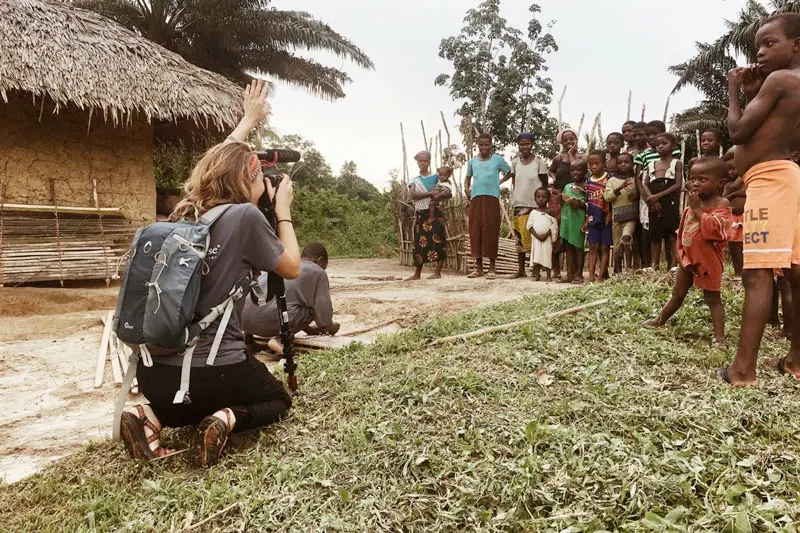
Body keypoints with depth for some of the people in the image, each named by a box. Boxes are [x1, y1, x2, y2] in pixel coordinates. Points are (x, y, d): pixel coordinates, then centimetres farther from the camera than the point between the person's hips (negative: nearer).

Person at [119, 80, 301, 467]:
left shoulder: (184, 212, 6)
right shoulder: (245, 216, -13)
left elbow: (218, 163, 26)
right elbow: (292, 268, 0)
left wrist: (249, 119, 37)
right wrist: (283, 210, 8)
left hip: (153, 371, 6)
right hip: (212, 371, -6)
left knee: (197, 398, 38)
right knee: (278, 399, 24)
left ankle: (151, 416, 9)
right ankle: (226, 419, -6)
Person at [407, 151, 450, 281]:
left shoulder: (436, 177, 7)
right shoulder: (414, 180, 13)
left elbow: (446, 191, -4)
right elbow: (413, 195, -6)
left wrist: (437, 196, -23)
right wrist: (430, 193, -15)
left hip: (434, 213, -2)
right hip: (420, 215, 2)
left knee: (438, 241, -9)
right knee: (420, 243, 4)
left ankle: (438, 272, -6)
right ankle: (417, 274, 8)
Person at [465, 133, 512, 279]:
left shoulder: (498, 160, 6)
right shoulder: (472, 162, 15)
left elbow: (509, 173, 16)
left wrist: (500, 182, 2)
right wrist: (466, 188, 9)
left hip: (492, 198, -3)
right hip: (475, 198, 3)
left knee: (491, 230, -6)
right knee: (475, 230, 1)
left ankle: (492, 267, 0)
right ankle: (478, 267, 9)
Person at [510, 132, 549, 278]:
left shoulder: (539, 162, -2)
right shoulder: (515, 162, 7)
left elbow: (545, 185, 3)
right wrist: (514, 198, 5)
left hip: (535, 204, -3)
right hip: (519, 204, 3)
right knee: (520, 235, 4)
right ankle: (520, 269, 11)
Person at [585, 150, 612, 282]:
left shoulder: (609, 180, -6)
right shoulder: (588, 182, 8)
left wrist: (610, 214, -14)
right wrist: (587, 218, 7)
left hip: (606, 219, -4)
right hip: (593, 219, 4)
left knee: (604, 247, 1)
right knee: (593, 247, 2)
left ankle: (601, 275, 3)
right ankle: (591, 275, 1)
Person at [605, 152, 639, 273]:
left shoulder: (635, 179, 7)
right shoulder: (612, 180, 6)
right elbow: (607, 197, -6)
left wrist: (637, 195, -7)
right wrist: (620, 188, -20)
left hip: (631, 215, -1)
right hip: (616, 216, 1)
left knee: (626, 237, -26)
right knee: (617, 246, 6)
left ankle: (629, 266, -10)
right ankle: (618, 272, 19)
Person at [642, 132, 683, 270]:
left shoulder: (676, 163, 4)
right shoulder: (651, 164, 16)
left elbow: (678, 185, -6)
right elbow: (645, 184, 7)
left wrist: (658, 196, -15)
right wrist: (652, 199, -12)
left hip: (670, 202, -4)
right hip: (654, 204, 4)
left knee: (671, 234, -7)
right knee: (655, 235, 4)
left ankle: (672, 266, -7)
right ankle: (654, 266, 7)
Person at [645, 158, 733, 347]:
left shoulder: (721, 204, -14)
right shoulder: (692, 203, 8)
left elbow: (714, 228, -31)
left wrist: (697, 209, -26)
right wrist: (680, 253, 15)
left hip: (708, 260, -7)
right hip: (688, 258, 7)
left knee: (712, 298, -1)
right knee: (677, 295, 21)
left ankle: (719, 337, 2)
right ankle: (660, 320, 34)